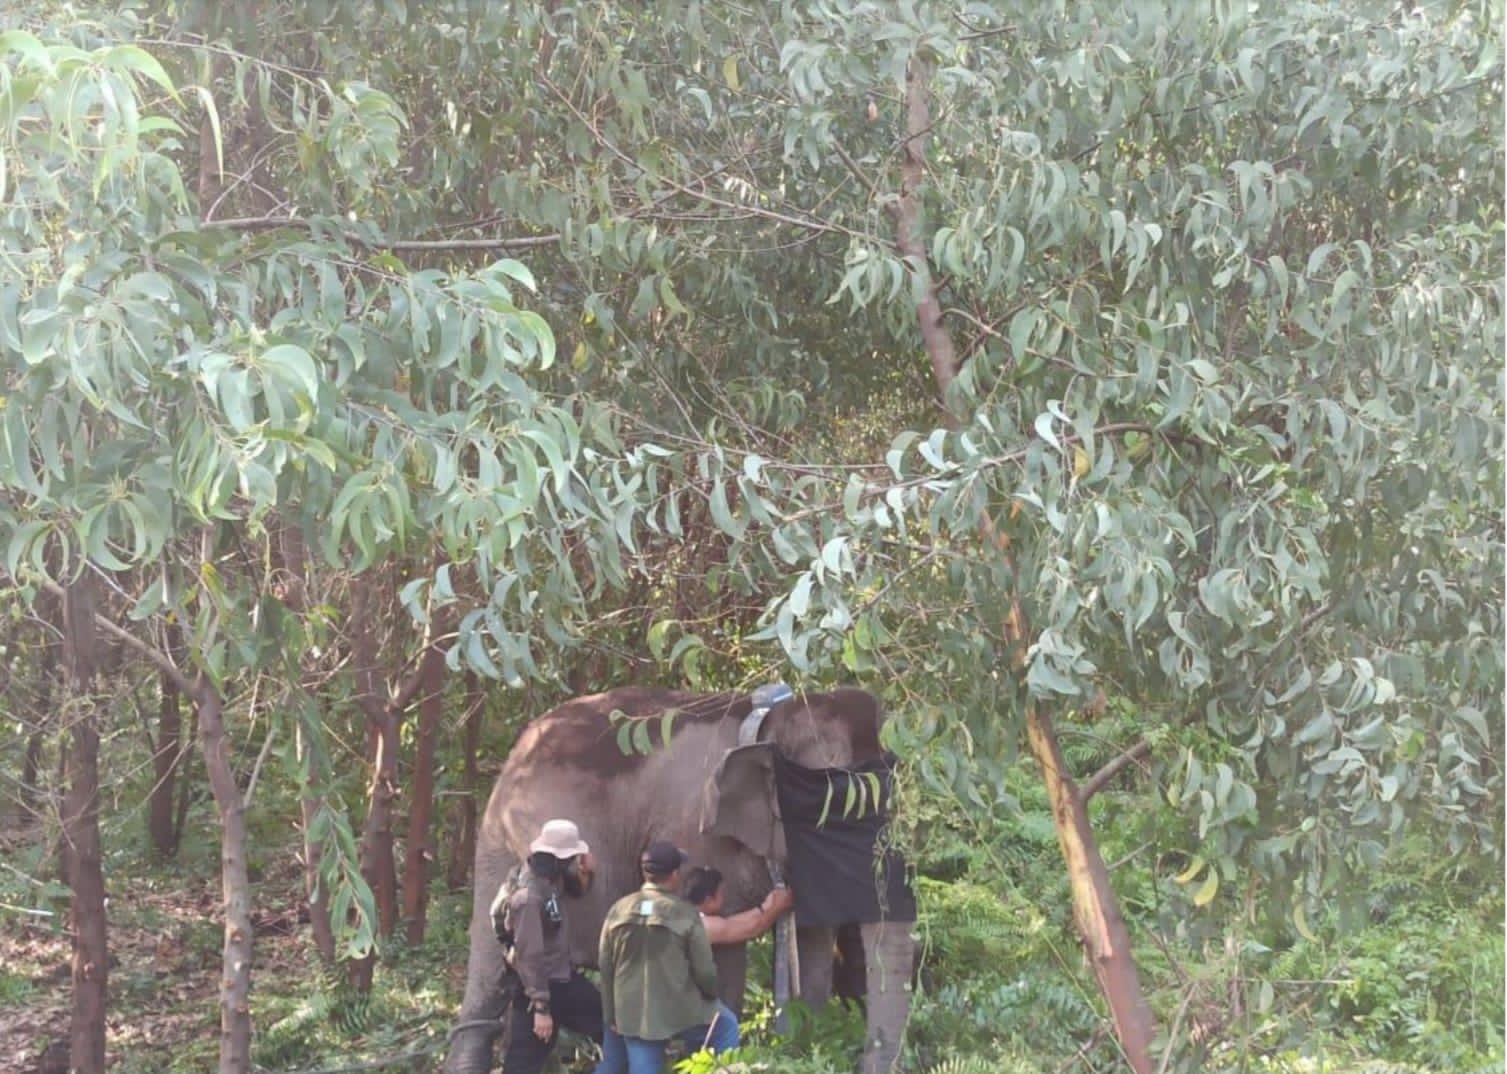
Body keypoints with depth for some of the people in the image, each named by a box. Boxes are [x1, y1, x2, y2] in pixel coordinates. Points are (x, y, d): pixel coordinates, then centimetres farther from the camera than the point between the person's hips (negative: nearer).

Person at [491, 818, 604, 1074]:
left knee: (605, 1020, 17)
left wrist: (585, 871, -6)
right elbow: (529, 955, -28)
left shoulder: (552, 880, -3)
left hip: (562, 976, 9)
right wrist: (541, 1007, -25)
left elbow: (577, 891, 19)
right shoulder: (528, 897, -30)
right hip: (538, 983, -9)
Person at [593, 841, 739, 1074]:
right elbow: (704, 970, -7)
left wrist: (611, 1015, 15)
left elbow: (605, 965, 5)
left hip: (632, 1014, 3)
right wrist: (712, 995, 15)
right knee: (725, 1027, 23)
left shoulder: (619, 910, -1)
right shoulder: (686, 914, -12)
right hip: (681, 1010, -3)